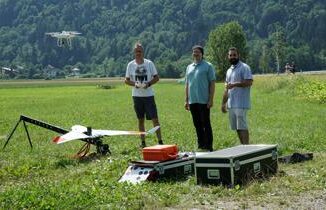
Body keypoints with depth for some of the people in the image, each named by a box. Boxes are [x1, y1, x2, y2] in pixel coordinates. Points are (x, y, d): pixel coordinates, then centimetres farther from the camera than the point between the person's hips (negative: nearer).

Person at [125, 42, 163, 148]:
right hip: (137, 95, 2)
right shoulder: (131, 65, 3)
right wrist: (134, 84, -12)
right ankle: (143, 142, 17)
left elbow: (156, 78, 2)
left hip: (149, 95, -2)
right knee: (140, 120, 10)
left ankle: (160, 141, -3)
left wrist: (148, 84, -15)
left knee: (155, 119, -6)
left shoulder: (149, 63, -1)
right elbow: (126, 80, 7)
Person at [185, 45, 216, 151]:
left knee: (206, 124, -2)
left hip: (204, 101, -6)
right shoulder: (189, 67, 16)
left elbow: (212, 83, -5)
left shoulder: (208, 66, -1)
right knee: (197, 125, 11)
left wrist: (211, 99, -12)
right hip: (192, 101, 6)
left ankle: (208, 147, 3)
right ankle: (200, 146, 19)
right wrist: (186, 100, 14)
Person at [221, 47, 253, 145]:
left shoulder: (244, 67, -4)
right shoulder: (229, 70, 21)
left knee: (242, 127, -9)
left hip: (241, 104, -8)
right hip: (231, 104, 8)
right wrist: (223, 103, 20)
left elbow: (249, 82, -16)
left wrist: (235, 84, -20)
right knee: (237, 127, 9)